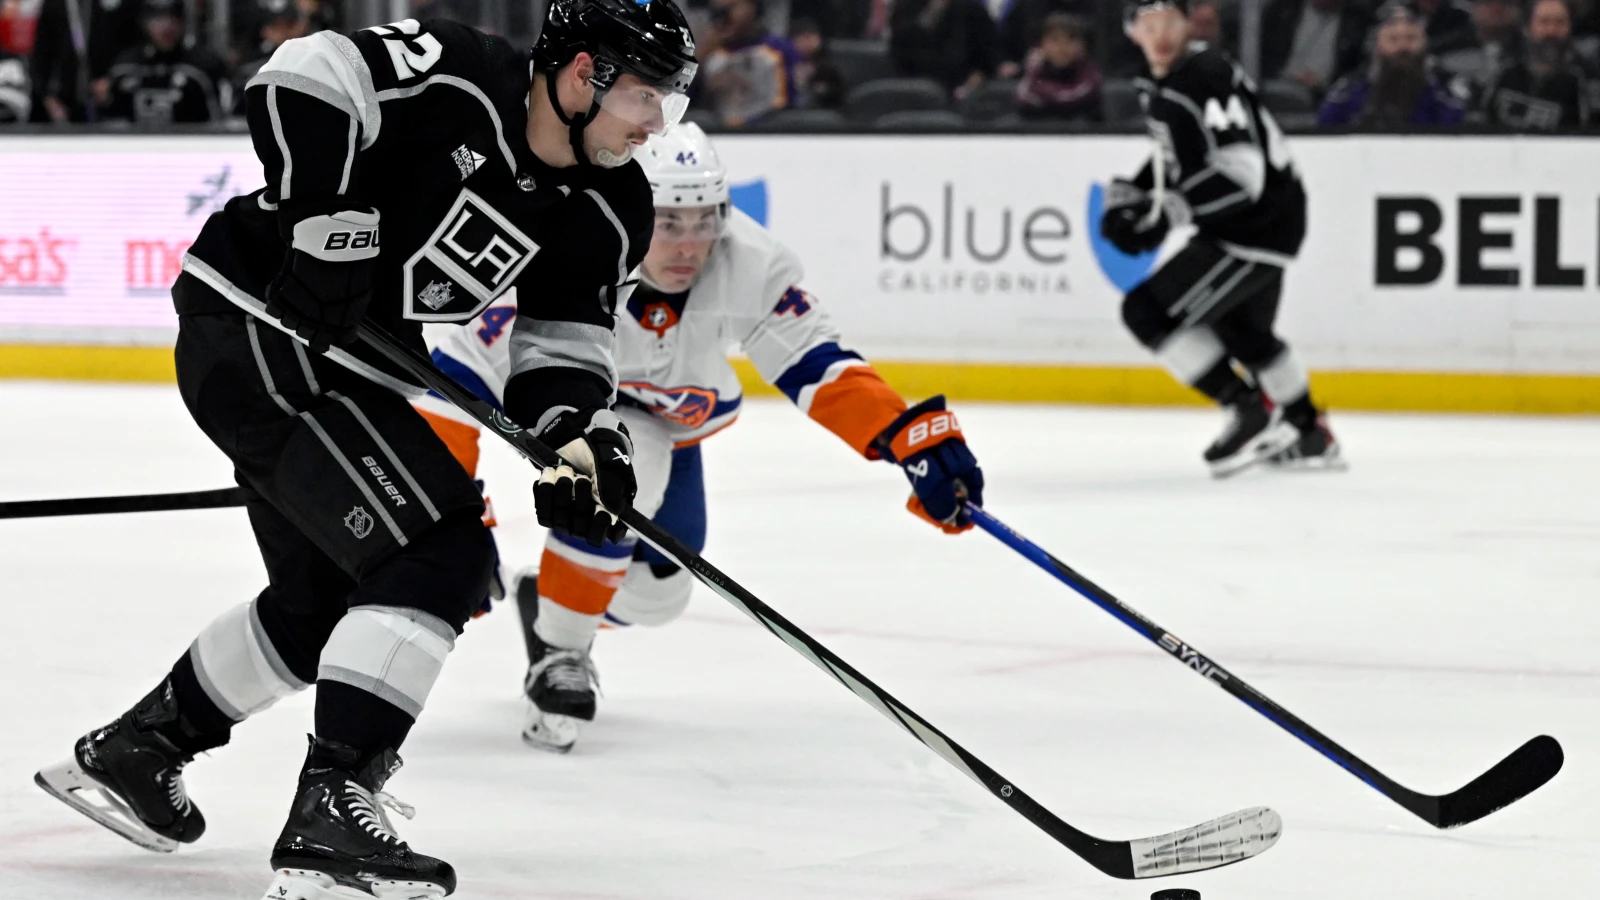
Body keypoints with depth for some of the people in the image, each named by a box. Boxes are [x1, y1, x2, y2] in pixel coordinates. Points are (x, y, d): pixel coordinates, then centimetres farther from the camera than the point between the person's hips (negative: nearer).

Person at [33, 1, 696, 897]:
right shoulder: (458, 78, -22)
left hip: (347, 366, 10)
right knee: (443, 551, -19)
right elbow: (302, 81, -27)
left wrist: (580, 434, -14)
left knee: (327, 601, 22)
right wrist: (331, 222, -29)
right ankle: (331, 815, -22)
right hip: (253, 327, -10)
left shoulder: (605, 215, 1)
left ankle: (131, 750, 39)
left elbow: (562, 340, 5)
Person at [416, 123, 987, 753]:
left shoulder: (749, 265, -30)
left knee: (656, 595, 5)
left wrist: (916, 438, -35)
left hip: (670, 417, 5)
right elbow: (457, 377, -38)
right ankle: (557, 649, -15)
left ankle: (544, 599, 40)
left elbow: (816, 368, -23)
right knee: (631, 459, -35)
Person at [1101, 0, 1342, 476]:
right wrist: (1127, 194, 9)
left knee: (1148, 310, -14)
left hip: (1260, 227, -11)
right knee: (1243, 332, 28)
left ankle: (1254, 414, -8)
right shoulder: (1156, 80, 5)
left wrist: (1167, 212, -33)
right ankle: (1309, 434, 45)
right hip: (1232, 224, 11)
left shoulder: (1205, 79, -25)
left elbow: (1241, 174, -32)